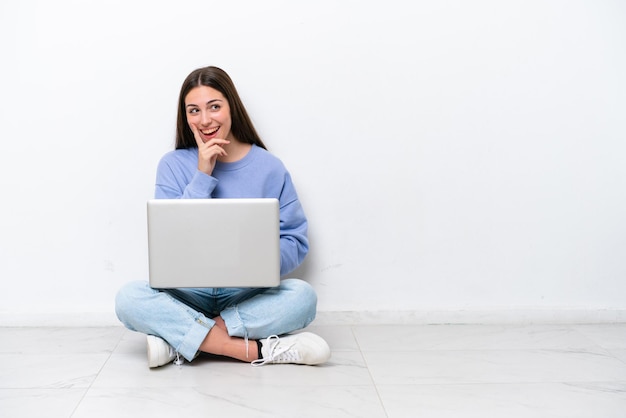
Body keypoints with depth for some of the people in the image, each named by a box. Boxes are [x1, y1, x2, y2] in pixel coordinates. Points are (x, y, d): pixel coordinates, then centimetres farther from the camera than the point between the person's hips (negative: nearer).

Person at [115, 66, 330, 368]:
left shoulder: (269, 167, -1)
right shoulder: (174, 164, 1)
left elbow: (295, 242, -1)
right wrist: (202, 176, -15)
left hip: (250, 293, 0)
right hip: (189, 291, 0)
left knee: (302, 296, -29)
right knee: (129, 298, -28)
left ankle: (181, 340, -25)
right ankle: (256, 350, -30)